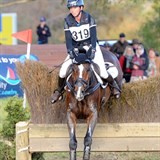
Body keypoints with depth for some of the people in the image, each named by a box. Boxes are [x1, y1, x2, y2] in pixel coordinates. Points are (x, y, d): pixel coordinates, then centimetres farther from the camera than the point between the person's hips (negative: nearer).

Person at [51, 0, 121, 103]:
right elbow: (68, 38, -14)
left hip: (90, 46, -2)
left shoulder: (89, 18, -13)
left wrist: (92, 50, -33)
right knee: (63, 72, -10)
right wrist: (70, 51, -31)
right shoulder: (68, 21, -9)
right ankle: (59, 90, 18)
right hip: (76, 49, 2)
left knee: (102, 72, -16)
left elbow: (93, 35, -19)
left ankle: (113, 85, 15)